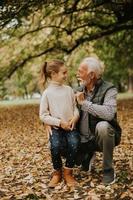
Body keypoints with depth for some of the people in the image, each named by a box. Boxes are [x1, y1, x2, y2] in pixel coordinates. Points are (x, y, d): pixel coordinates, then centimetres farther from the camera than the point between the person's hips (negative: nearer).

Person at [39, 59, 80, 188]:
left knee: (74, 144, -27)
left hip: (71, 127, 2)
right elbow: (43, 116, -4)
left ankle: (68, 172, -5)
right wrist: (59, 122, -13)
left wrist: (75, 117, -9)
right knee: (55, 146, -29)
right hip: (56, 128, -2)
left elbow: (75, 108, 13)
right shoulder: (47, 93, -3)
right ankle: (57, 173, -2)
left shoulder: (69, 90, 7)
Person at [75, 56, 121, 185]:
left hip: (102, 137, -6)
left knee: (102, 126, -37)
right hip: (84, 140, 6)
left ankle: (108, 169, -16)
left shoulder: (108, 90, -16)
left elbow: (109, 113, -35)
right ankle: (88, 155, 22)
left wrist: (84, 102, -26)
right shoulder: (79, 91, 2)